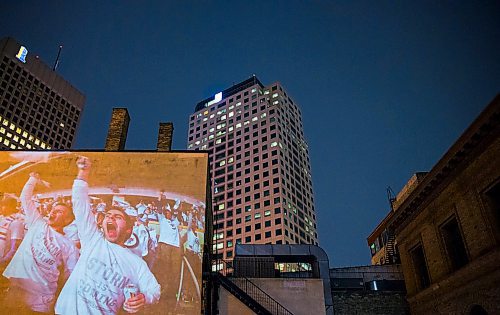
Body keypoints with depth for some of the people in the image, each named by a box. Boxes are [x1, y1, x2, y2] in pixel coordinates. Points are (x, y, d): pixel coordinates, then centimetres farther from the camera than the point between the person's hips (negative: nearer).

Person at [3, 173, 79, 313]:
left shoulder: (70, 247, 1)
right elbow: (25, 197, 10)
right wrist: (34, 179, 7)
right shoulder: (38, 224, 8)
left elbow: (70, 277, 4)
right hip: (15, 289, 3)